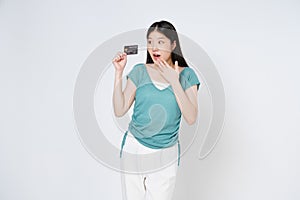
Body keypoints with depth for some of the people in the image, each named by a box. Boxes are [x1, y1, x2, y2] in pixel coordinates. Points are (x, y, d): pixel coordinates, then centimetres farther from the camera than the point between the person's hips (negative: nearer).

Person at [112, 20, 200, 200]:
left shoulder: (186, 75, -4)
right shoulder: (140, 71, -2)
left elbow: (191, 119, -14)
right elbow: (119, 111, -5)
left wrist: (174, 82, -20)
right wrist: (119, 73, -10)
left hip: (166, 153, -1)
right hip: (134, 148, 1)